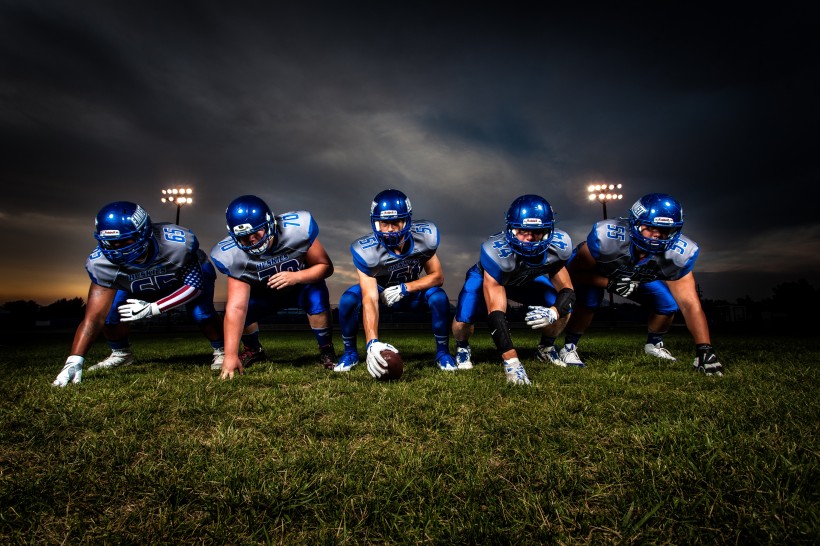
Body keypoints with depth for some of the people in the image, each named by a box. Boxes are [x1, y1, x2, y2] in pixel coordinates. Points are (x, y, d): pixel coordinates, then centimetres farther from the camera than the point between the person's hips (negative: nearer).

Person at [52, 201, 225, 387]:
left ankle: (221, 352, -1)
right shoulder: (102, 262, -31)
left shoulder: (178, 243, -41)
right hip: (139, 286, 3)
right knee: (111, 312, -18)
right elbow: (94, 316, -30)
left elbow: (195, 285, -29)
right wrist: (74, 361, -40)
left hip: (191, 273, -3)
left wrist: (152, 309, -37)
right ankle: (121, 354, 13)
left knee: (201, 313, -29)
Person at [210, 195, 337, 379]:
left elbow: (326, 266, -23)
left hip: (302, 284, -2)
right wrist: (230, 355, -39)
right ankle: (252, 349, 14)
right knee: (243, 309, -22)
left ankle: (326, 352, -9)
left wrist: (295, 277, -41)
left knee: (317, 296, -33)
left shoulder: (297, 228, -34)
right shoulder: (234, 256, -28)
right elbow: (236, 308, -32)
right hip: (265, 293, 2)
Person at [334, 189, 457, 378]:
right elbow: (370, 299, -38)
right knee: (348, 299, -28)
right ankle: (350, 353, -3)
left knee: (438, 297, -29)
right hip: (381, 291, -1)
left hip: (412, 291, 1)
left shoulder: (424, 236, -27)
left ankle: (443, 352, -6)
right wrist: (372, 342, -52)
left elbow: (438, 276, -16)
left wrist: (404, 288, -31)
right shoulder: (367, 250, -33)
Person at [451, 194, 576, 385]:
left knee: (564, 309, -16)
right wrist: (511, 362, -51)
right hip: (487, 277, -4)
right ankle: (462, 348, 11)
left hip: (527, 279, 4)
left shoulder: (557, 247, -30)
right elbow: (496, 313, -45)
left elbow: (567, 290, -19)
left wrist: (553, 312, -43)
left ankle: (545, 348, 16)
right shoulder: (496, 252, -43)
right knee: (463, 321, -27)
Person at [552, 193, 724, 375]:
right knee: (589, 300, -33)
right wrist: (610, 283, -42)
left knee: (669, 304, -12)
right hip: (594, 272, -4)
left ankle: (653, 344, 19)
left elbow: (689, 304, -27)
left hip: (638, 278, 4)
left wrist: (704, 349, -35)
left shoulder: (678, 253, -28)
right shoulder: (608, 236, -41)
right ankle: (569, 346, -10)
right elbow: (574, 271, -29)